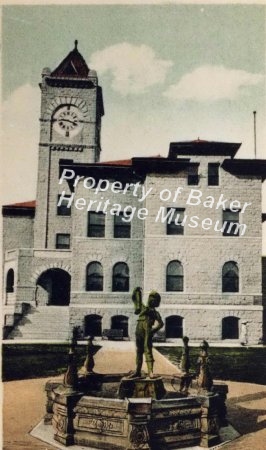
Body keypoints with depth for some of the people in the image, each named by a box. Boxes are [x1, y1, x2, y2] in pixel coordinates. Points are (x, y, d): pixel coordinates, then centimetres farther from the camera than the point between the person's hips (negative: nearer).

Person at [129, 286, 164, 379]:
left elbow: (160, 323, -4)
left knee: (148, 351, -13)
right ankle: (138, 371, 14)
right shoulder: (143, 308, 25)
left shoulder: (155, 313, 12)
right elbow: (135, 298, 32)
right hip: (139, 332, 5)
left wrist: (153, 330, -15)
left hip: (147, 331, -5)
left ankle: (150, 372, -19)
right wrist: (137, 291, 19)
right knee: (139, 351, 8)